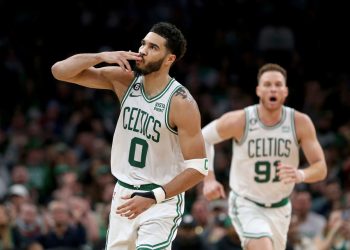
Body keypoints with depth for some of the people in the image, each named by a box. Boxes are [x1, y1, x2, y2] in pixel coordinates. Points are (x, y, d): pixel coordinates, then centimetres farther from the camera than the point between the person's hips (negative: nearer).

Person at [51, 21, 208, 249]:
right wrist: (101, 57, -21)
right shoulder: (124, 81, -3)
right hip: (124, 195, 6)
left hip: (162, 200, -6)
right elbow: (60, 71, -4)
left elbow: (198, 168, -18)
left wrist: (152, 198, -26)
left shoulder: (181, 103, -18)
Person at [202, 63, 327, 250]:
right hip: (246, 204, -4)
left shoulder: (300, 122, -13)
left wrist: (300, 175, -35)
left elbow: (321, 169, -13)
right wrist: (208, 178, -13)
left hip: (279, 209, 4)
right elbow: (203, 138, -2)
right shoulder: (239, 121, -18)